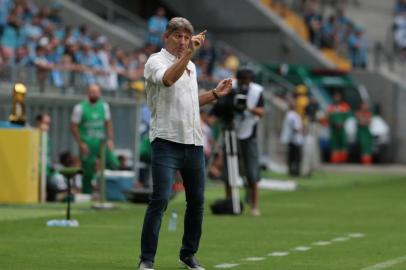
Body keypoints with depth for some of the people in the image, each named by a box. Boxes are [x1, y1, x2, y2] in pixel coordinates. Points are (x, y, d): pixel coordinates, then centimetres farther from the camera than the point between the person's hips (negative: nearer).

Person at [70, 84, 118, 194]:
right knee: (88, 173, -1)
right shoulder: (80, 108, -4)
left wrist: (110, 139, 4)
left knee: (114, 164, -12)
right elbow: (73, 126, -4)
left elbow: (108, 123, 15)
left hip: (101, 143, 3)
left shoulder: (104, 106, 8)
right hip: (87, 145, -3)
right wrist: (81, 143, -10)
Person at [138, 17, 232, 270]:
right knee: (160, 199, -14)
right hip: (167, 142, -7)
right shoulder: (156, 61, -6)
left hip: (194, 142, 7)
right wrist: (190, 53, -40)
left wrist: (215, 94, 17)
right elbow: (168, 79, -30)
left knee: (197, 201, 9)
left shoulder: (191, 66, 18)